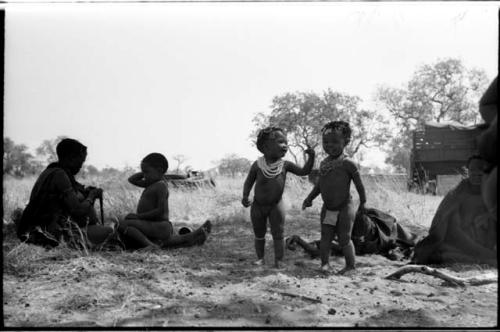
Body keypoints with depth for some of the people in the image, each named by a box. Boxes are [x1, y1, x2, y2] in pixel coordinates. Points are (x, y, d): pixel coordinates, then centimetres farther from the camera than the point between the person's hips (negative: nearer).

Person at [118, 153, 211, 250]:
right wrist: (144, 172, 10)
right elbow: (132, 180, 21)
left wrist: (139, 216, -21)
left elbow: (161, 211, -22)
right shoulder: (153, 183, 13)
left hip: (159, 227, -10)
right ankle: (197, 235, 32)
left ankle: (150, 245, -28)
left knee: (122, 224, -22)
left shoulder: (161, 186, -14)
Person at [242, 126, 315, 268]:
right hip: (258, 205, 0)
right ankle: (260, 258, 29)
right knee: (259, 235, 13)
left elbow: (304, 171, -6)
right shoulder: (258, 165, -11)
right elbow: (249, 182, -2)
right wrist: (245, 196, -17)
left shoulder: (285, 165, -7)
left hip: (276, 205, 0)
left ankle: (279, 261, 2)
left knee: (278, 234, -4)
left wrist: (311, 157, -19)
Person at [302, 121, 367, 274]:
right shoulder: (323, 163, 5)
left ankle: (351, 266, 13)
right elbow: (319, 185, 15)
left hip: (344, 208, -5)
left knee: (344, 238, 0)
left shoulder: (347, 164, -14)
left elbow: (359, 184, -6)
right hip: (327, 208, 6)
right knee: (325, 237, 5)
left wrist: (363, 202, 1)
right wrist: (309, 198, 7)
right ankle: (325, 263, 14)